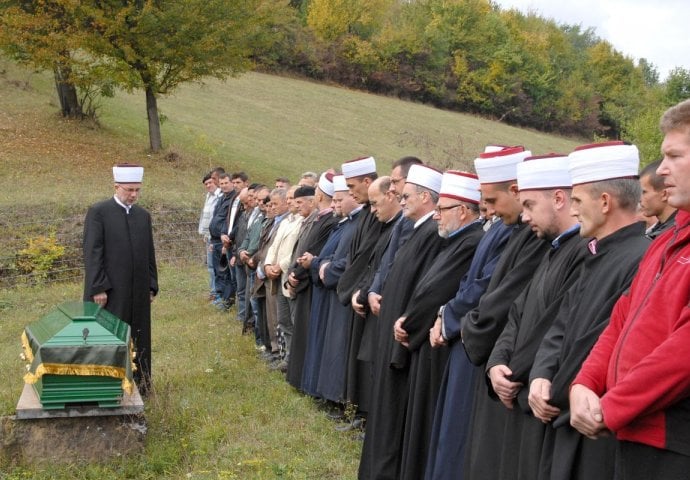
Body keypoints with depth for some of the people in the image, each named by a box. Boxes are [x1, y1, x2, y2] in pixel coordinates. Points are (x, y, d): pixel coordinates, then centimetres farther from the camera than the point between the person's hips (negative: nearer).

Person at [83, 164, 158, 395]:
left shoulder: (143, 215, 11)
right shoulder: (98, 212, -5)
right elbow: (92, 253, -9)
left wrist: (151, 286, 9)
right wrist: (98, 288, -14)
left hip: (138, 291, 5)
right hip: (109, 290, -5)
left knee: (139, 339, 10)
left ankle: (139, 385, 20)